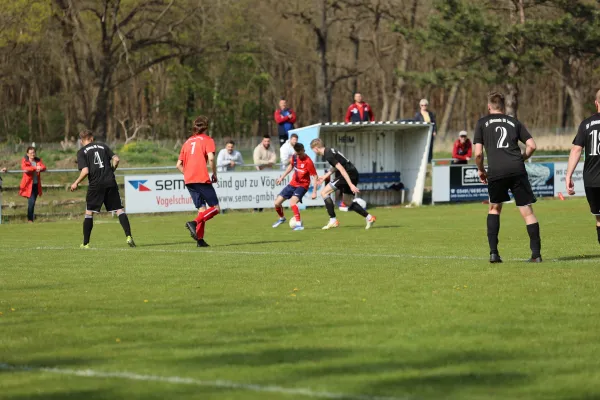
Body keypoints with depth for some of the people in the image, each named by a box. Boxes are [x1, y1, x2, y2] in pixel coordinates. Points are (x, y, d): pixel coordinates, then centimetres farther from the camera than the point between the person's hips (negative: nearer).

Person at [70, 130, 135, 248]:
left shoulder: (81, 152, 3)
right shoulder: (102, 146, 13)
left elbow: (85, 171, -8)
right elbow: (116, 159, 4)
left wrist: (76, 183, 5)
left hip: (95, 185, -2)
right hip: (110, 182, 2)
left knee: (89, 213, 9)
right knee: (119, 209, 3)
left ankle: (85, 243, 8)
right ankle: (128, 236, -14)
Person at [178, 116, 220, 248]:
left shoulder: (188, 141, 20)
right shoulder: (207, 140, 2)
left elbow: (179, 165, 17)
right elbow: (211, 158, -16)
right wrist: (214, 173, -4)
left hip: (188, 181, 6)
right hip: (202, 179, -6)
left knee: (202, 209, 12)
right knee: (215, 208, -1)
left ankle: (200, 239, 1)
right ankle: (194, 222, -23)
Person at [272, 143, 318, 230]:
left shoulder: (308, 161, -23)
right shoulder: (294, 157, -4)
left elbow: (315, 176, -18)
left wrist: (314, 192, -21)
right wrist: (282, 177, 20)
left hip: (302, 186, -7)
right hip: (293, 184, 7)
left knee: (292, 202, -32)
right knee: (277, 203, 7)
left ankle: (299, 224, -25)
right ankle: (282, 218, 37)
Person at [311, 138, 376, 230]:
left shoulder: (328, 155, -15)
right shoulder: (329, 151, 15)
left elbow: (341, 169, -22)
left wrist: (351, 185, -25)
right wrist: (325, 176, 36)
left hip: (349, 174, -10)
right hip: (353, 175, 10)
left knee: (324, 192, -5)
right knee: (347, 201, 21)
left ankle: (333, 221, -8)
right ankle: (369, 217, 19)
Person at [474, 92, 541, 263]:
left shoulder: (482, 123, 14)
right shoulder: (514, 122, 19)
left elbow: (478, 153, 6)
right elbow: (532, 145, 10)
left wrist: (481, 170, 22)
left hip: (496, 171, 0)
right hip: (517, 169, 0)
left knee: (494, 208, 20)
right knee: (527, 210, 3)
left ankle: (493, 252, 12)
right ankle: (536, 254, -4)